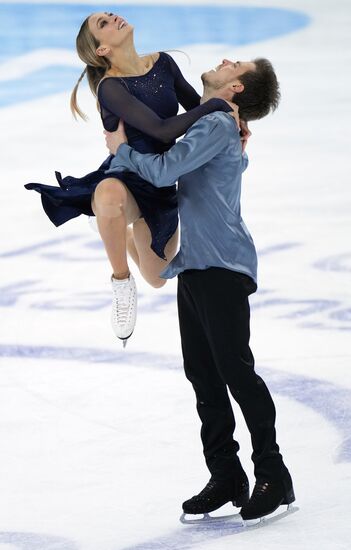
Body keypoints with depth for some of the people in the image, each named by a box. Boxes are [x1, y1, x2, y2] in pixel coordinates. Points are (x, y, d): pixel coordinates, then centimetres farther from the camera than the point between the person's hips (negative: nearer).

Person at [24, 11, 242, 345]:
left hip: (159, 188, 7)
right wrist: (219, 105, -27)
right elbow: (163, 130, -31)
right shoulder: (111, 88, -23)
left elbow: (195, 106, 11)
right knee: (110, 196, -46)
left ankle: (127, 235, 56)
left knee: (157, 279, 21)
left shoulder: (162, 64, -3)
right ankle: (121, 281, -22)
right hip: (123, 178, -7)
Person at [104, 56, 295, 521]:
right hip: (194, 268, 10)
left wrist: (121, 149, -4)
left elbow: (163, 172, -19)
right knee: (203, 376, 8)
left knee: (236, 371, -9)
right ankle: (226, 478, 12)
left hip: (223, 269, -10)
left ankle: (273, 476, -4)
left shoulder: (218, 126, -12)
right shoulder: (204, 124, 18)